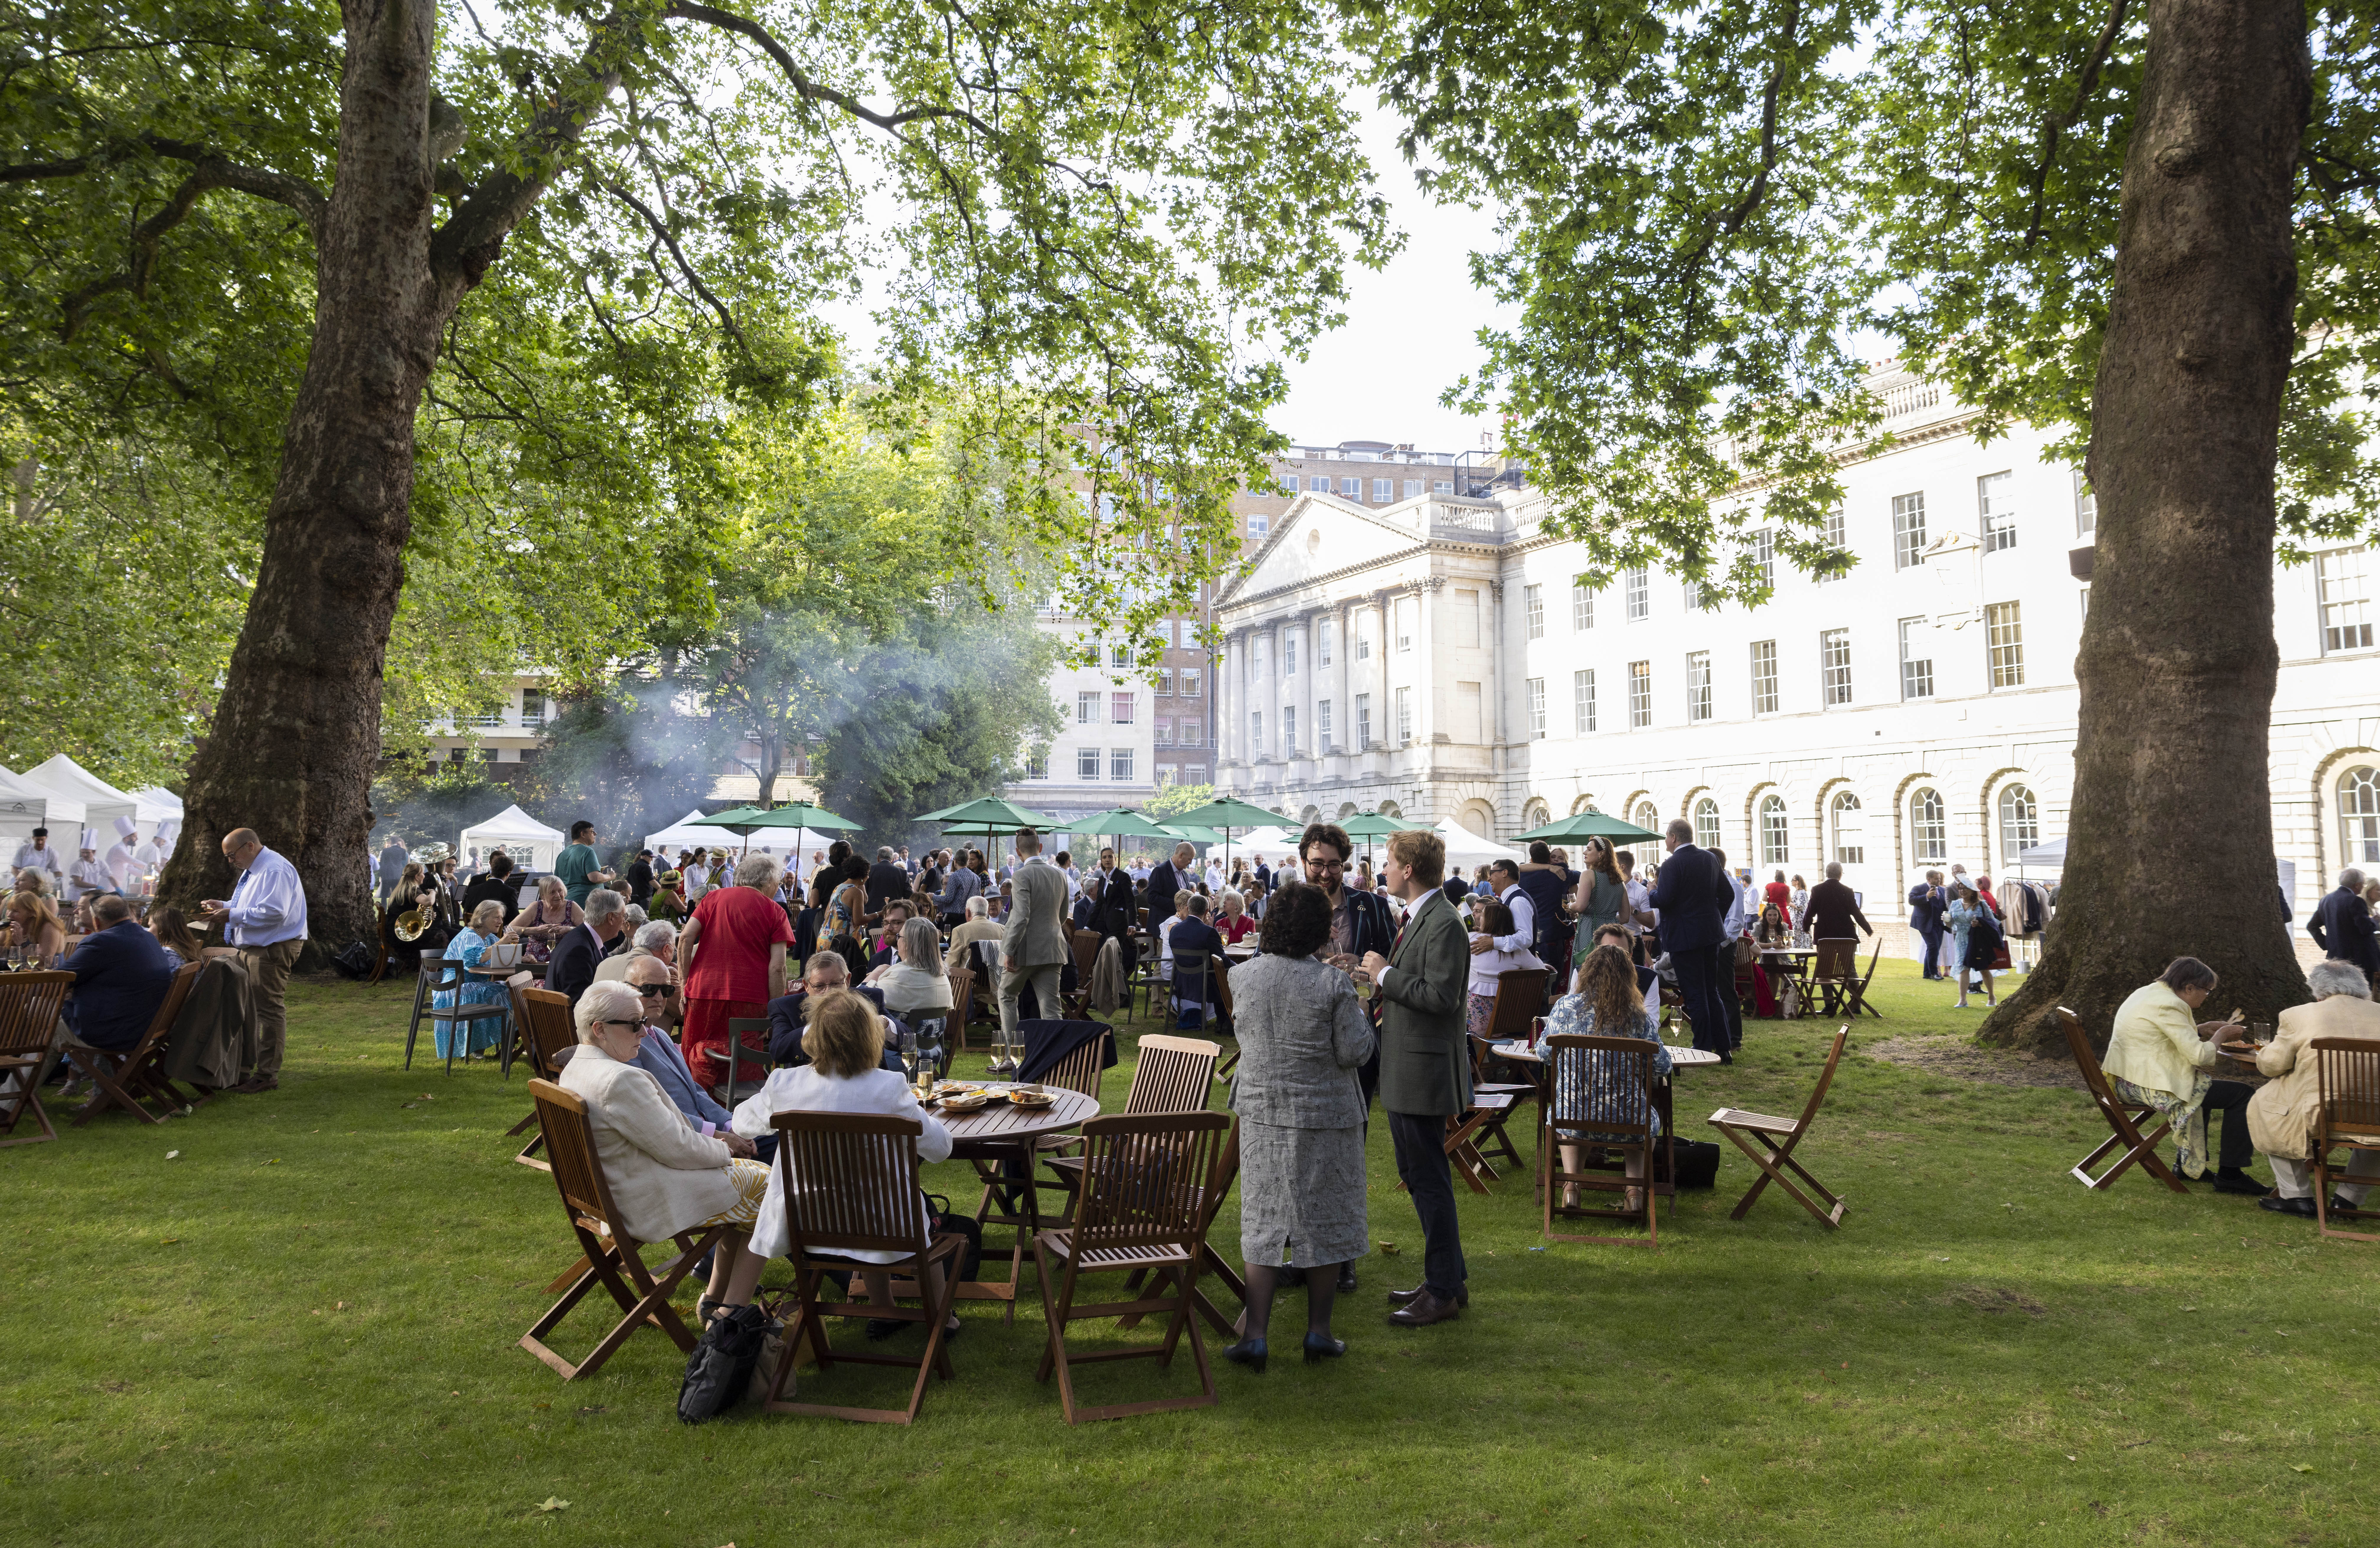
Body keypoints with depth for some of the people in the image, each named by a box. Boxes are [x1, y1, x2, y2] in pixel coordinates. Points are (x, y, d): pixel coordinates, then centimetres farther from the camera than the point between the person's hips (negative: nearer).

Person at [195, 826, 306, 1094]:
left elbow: (273, 912, -26)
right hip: (252, 948, 11)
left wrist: (232, 915, -21)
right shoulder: (252, 870, 18)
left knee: (270, 1010, -6)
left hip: (272, 949, -11)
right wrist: (224, 906, 14)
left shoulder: (275, 870, -17)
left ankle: (267, 1075, -2)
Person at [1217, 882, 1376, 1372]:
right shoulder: (1333, 984, -16)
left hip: (1262, 1112, 3)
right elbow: (1355, 1053, -13)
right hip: (1323, 1115, -3)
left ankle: (1254, 1335, 6)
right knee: (1324, 1221, 10)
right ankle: (1319, 1332, 19)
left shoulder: (1244, 977, -3)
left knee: (1264, 1221, 9)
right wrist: (1360, 1014, 6)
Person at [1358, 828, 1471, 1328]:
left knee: (1429, 1179, -3)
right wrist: (1387, 993, 9)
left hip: (1424, 1068, -11)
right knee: (1415, 1174, 18)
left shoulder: (1443, 924, -19)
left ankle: (1443, 1291, 7)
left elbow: (1442, 996, -26)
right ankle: (1449, 1276, 29)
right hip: (1404, 1068, 11)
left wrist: (1386, 976, -18)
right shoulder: (1415, 918, 13)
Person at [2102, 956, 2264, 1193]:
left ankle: (2189, 1165, 37)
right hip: (2149, 1087, -11)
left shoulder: (2146, 993, 13)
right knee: (2240, 1094, -2)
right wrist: (2220, 1035, -2)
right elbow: (2199, 1055, -19)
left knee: (2202, 1085, 35)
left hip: (2126, 1083, 11)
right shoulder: (2168, 1005, -18)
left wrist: (2200, 1030, 14)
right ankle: (2229, 1175, 5)